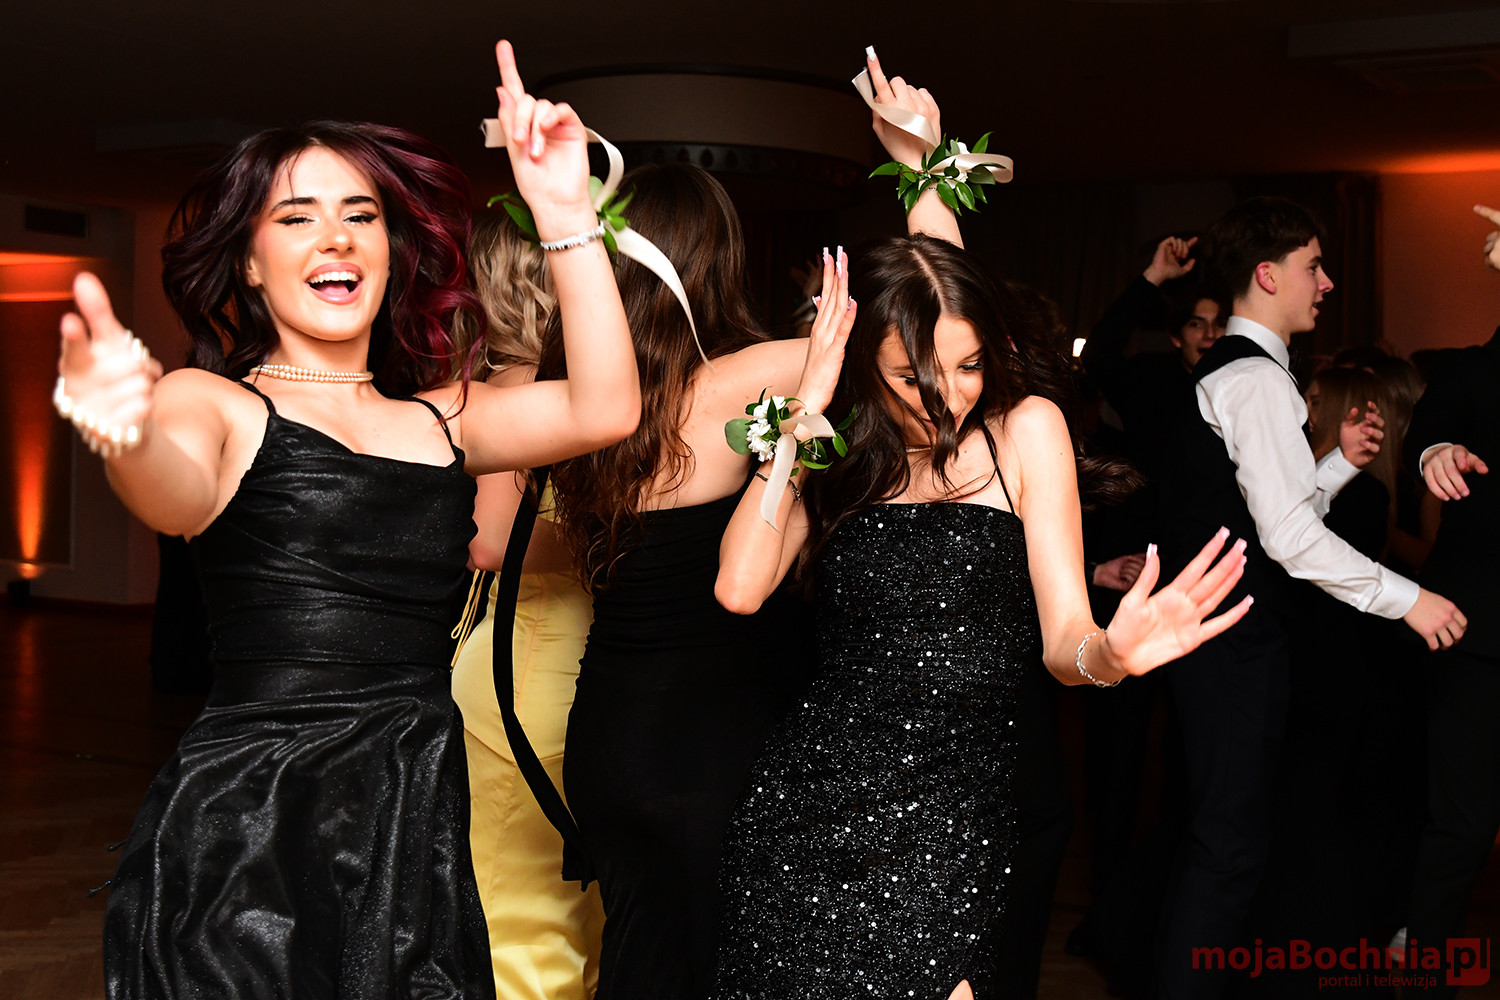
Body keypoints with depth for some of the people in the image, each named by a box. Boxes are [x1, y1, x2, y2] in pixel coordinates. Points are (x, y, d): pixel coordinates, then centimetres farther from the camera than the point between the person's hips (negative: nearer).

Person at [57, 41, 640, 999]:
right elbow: (177, 495, -21)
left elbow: (604, 410, -2)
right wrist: (129, 438, -44)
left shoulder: (441, 417, 13)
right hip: (244, 830, -3)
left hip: (417, 824, 4)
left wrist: (565, 211, -6)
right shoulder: (216, 402, 2)